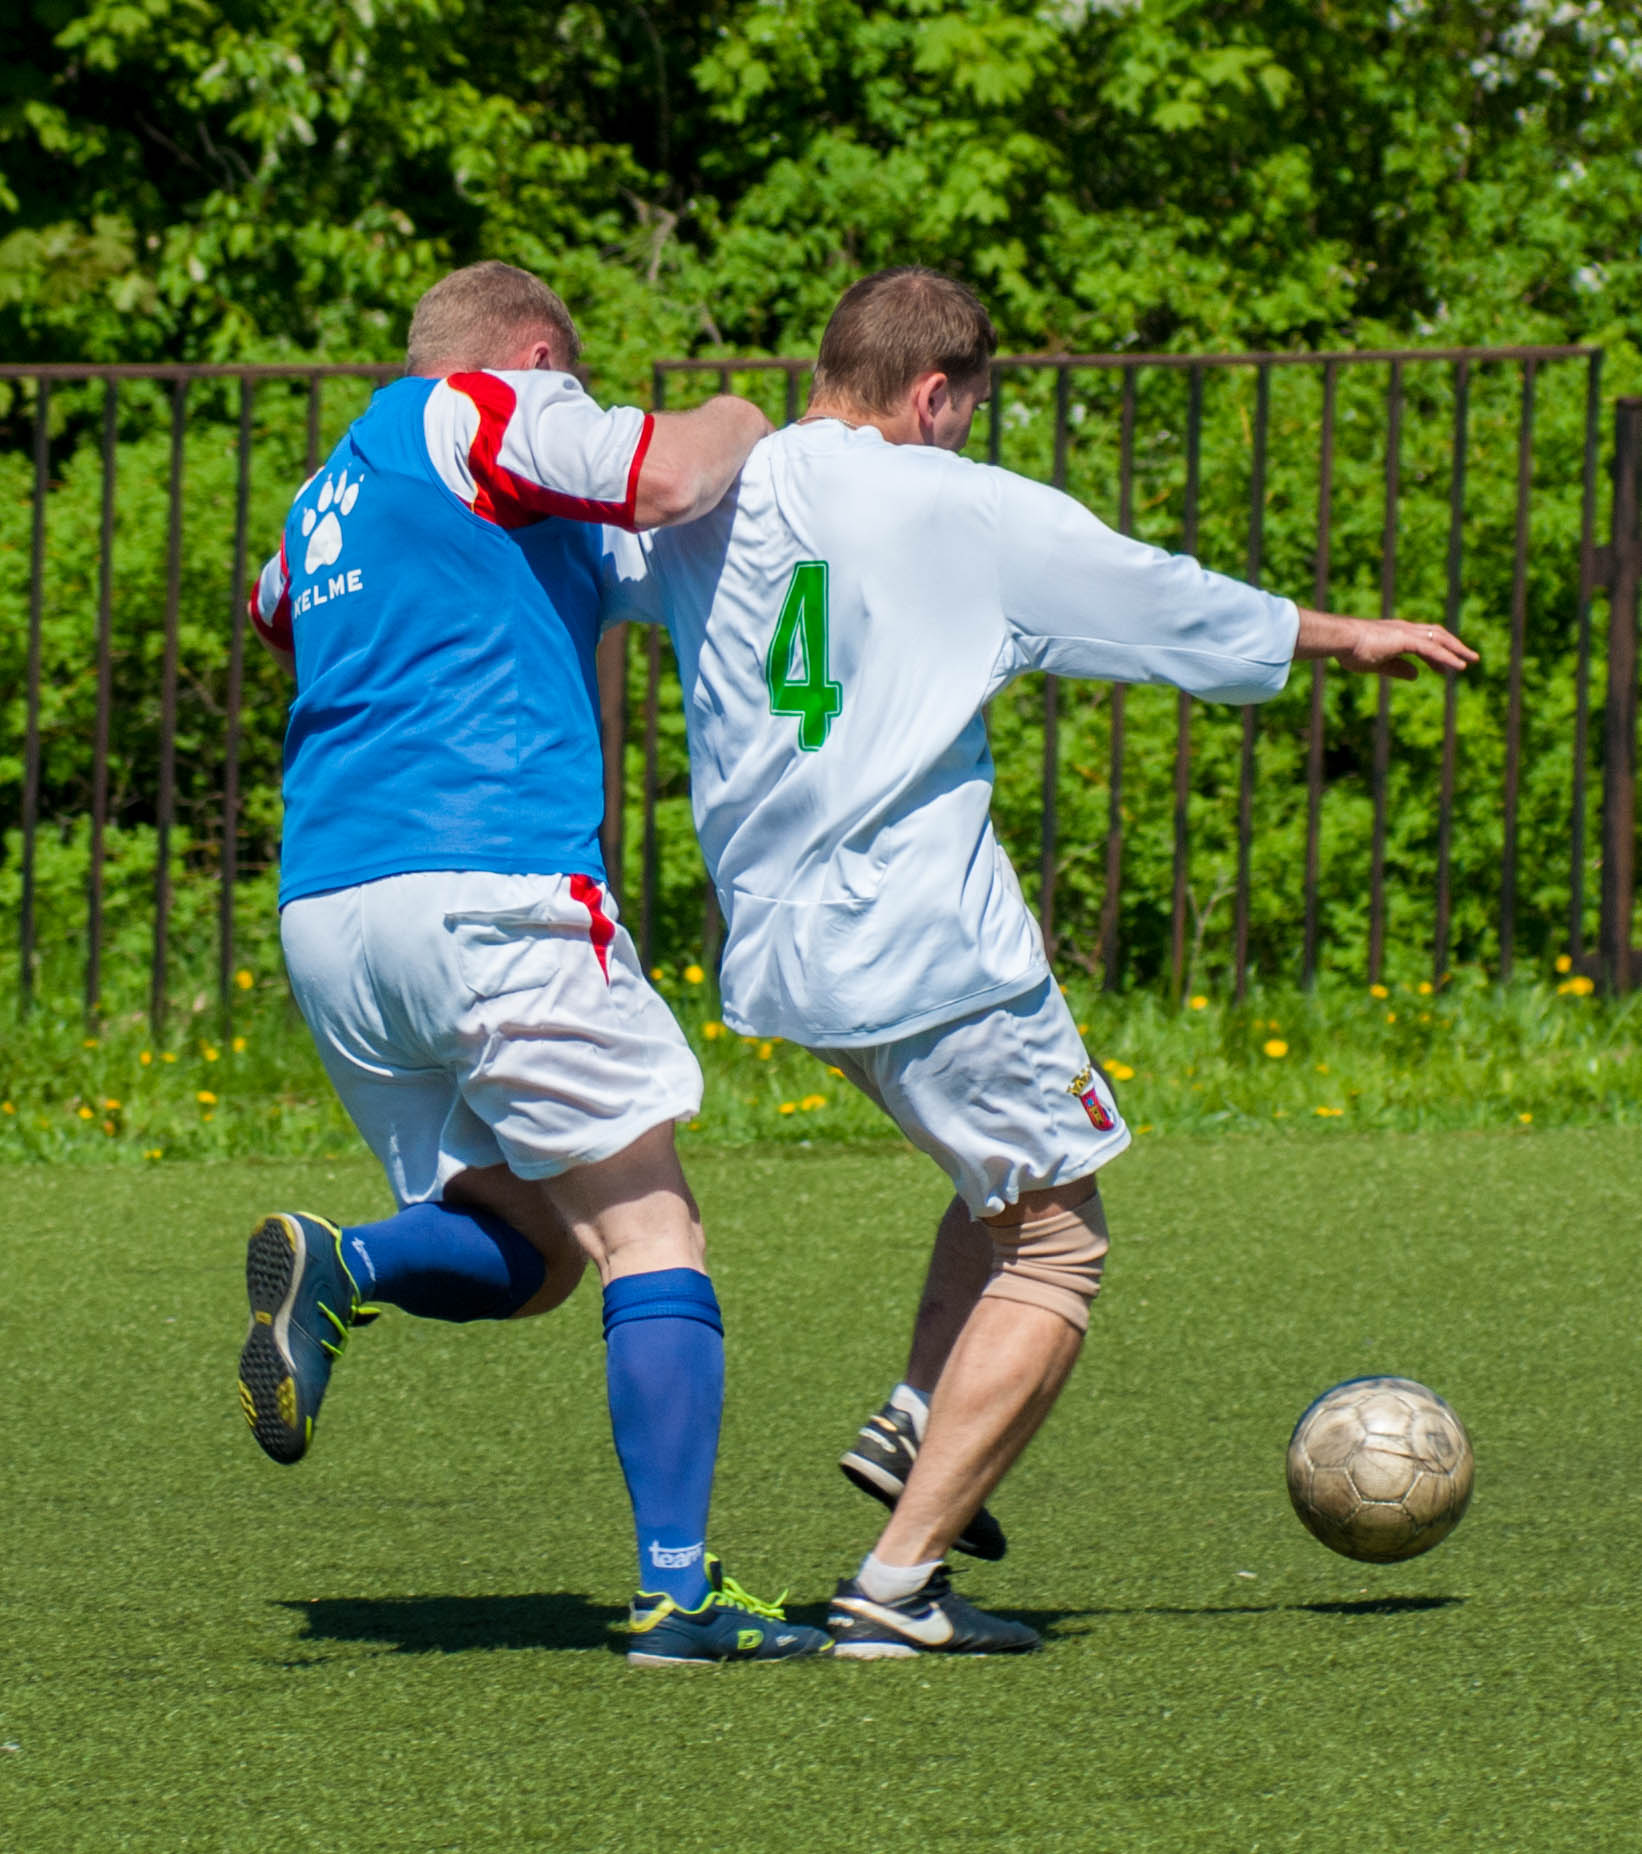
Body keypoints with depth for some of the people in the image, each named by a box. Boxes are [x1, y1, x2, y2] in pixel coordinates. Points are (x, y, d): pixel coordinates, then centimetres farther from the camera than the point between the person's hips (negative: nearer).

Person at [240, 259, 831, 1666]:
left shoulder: (332, 492, 26)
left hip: (323, 910, 7)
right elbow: (664, 479, -13)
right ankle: (677, 1591, -13)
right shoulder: (486, 412, 4)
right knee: (649, 1233, -2)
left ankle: (339, 1268, -15)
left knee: (532, 1248, 14)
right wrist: (740, 429, 8)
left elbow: (274, 610, 48)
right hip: (488, 886, -7)